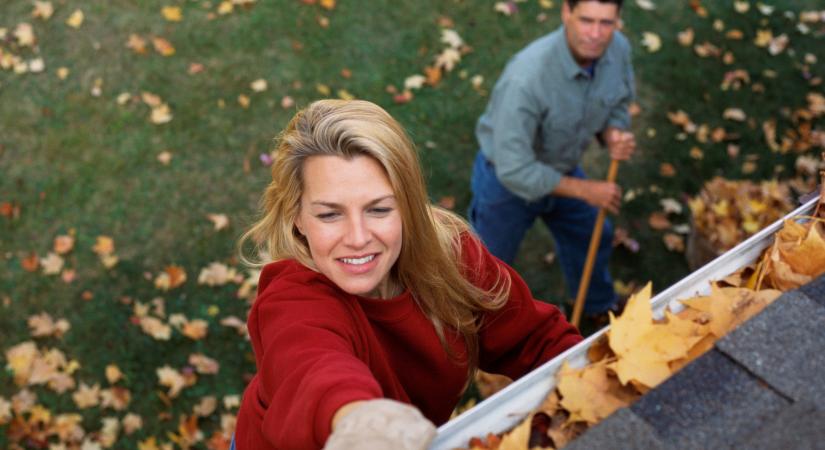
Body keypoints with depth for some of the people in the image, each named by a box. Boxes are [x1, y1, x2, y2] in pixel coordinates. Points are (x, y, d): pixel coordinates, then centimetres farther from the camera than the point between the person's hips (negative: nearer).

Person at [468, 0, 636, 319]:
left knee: (592, 239, 28)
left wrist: (614, 133, -22)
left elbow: (618, 103, 2)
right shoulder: (526, 78, -41)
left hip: (562, 169, 7)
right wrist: (585, 190, -28)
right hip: (506, 180, -6)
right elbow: (515, 170, -36)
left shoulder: (619, 48, -20)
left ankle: (599, 307, 59)